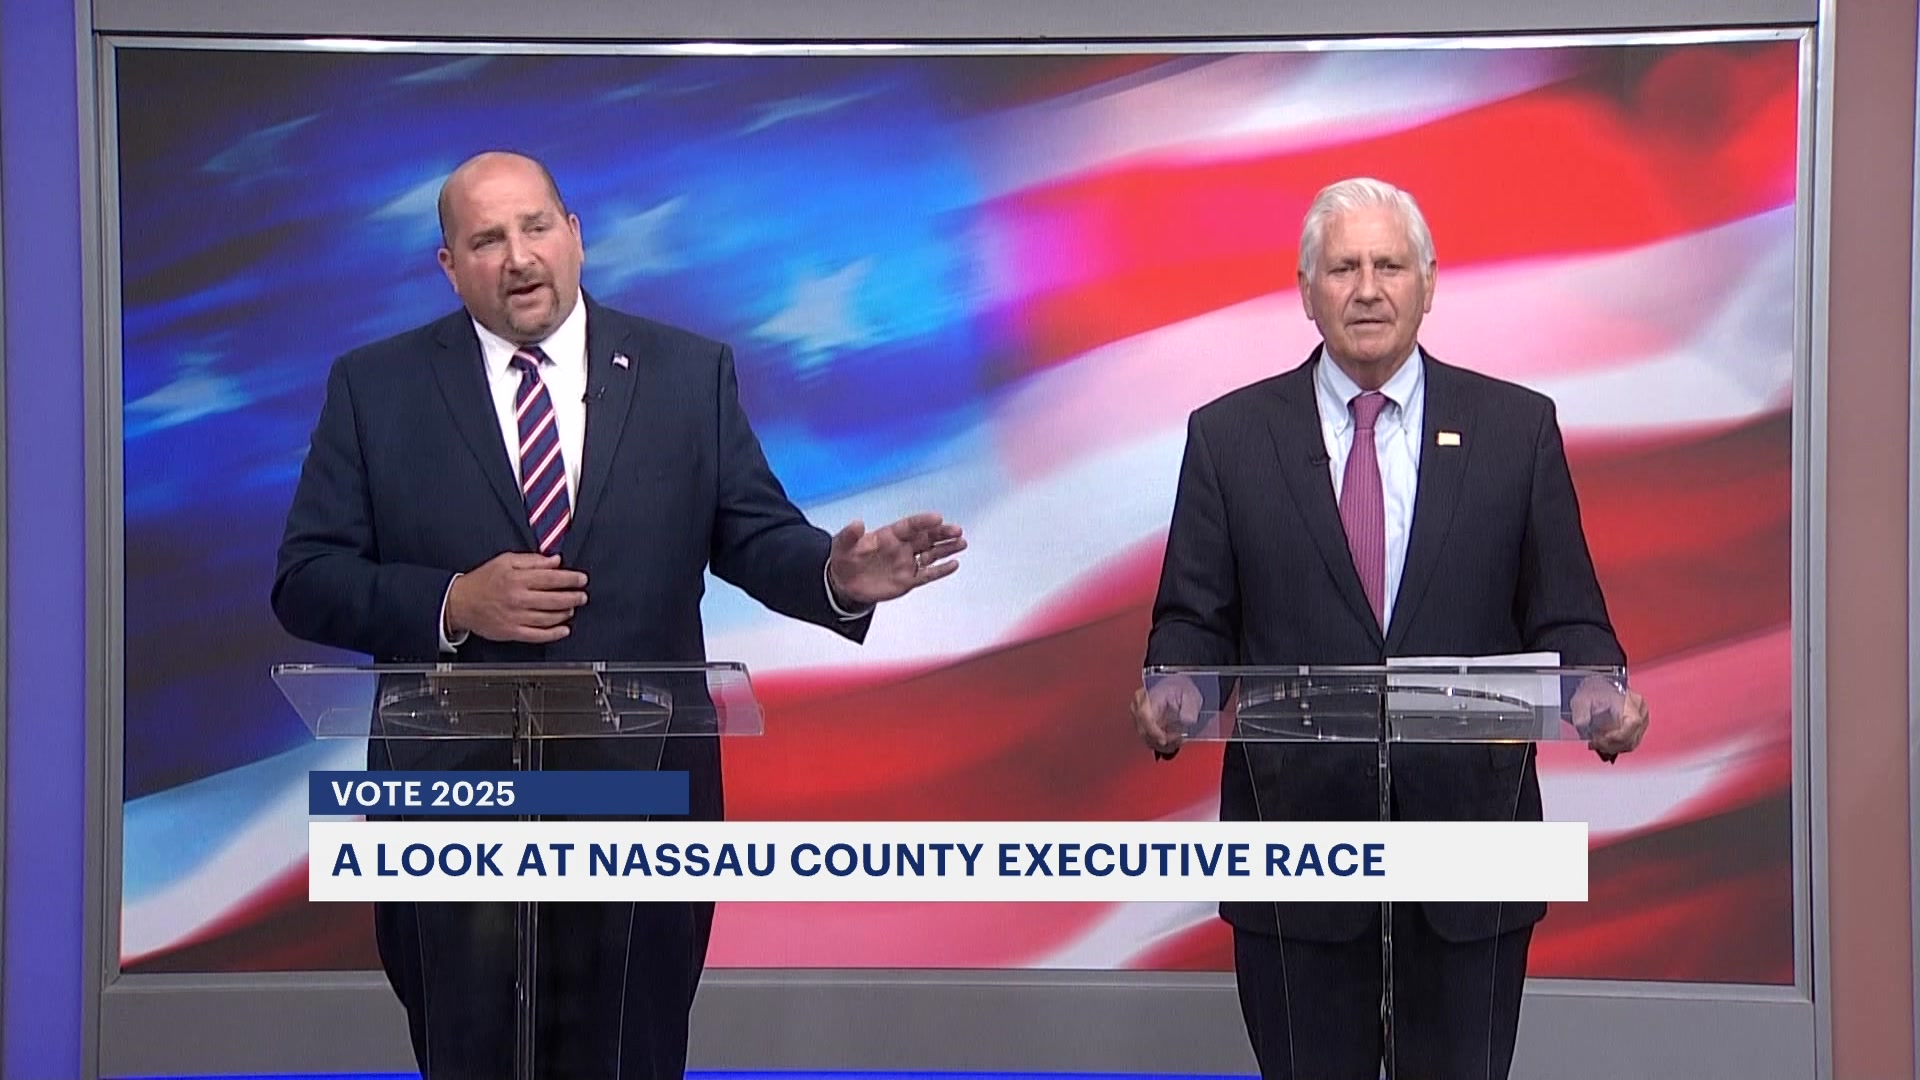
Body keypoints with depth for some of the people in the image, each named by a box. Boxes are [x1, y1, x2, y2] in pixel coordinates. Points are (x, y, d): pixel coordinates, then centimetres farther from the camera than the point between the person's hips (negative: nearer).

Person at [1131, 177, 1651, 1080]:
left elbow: (1565, 617, 5)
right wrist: (1173, 691, -18)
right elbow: (1194, 617, 4)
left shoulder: (1517, 428, 5)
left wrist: (1597, 692, -16)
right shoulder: (1229, 435, 5)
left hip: (1467, 827, 0)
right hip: (1296, 827, 0)